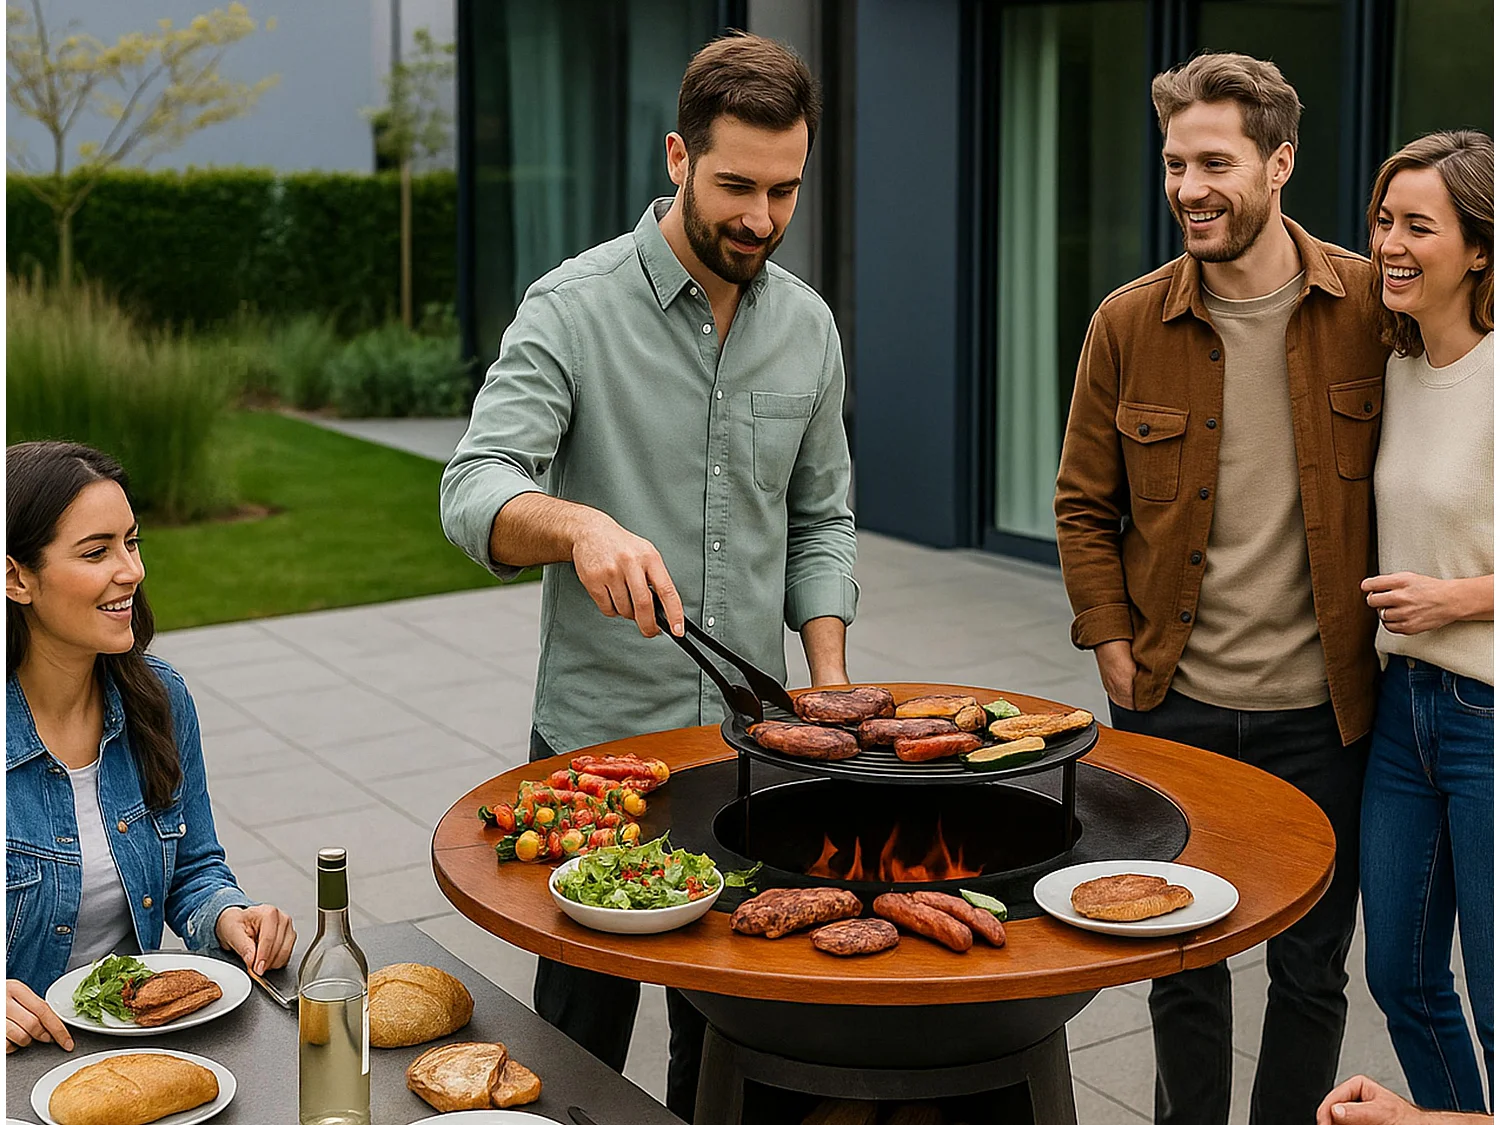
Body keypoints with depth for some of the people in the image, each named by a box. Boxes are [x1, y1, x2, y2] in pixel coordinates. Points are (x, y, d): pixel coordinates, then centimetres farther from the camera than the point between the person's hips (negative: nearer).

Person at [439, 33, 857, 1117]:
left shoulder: (808, 324, 5)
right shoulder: (573, 308, -11)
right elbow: (474, 493, -22)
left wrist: (830, 681, 0)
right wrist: (580, 526, -43)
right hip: (598, 738, -4)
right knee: (581, 1037, 10)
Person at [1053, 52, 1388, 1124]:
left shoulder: (1373, 305, -5)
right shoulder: (1128, 323, -2)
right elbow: (1084, 504, 6)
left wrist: (1384, 633, -1)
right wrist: (1114, 646, -2)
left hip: (1319, 708, -1)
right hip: (1173, 703, 1)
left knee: (1312, 966, 12)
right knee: (1183, 958, 14)